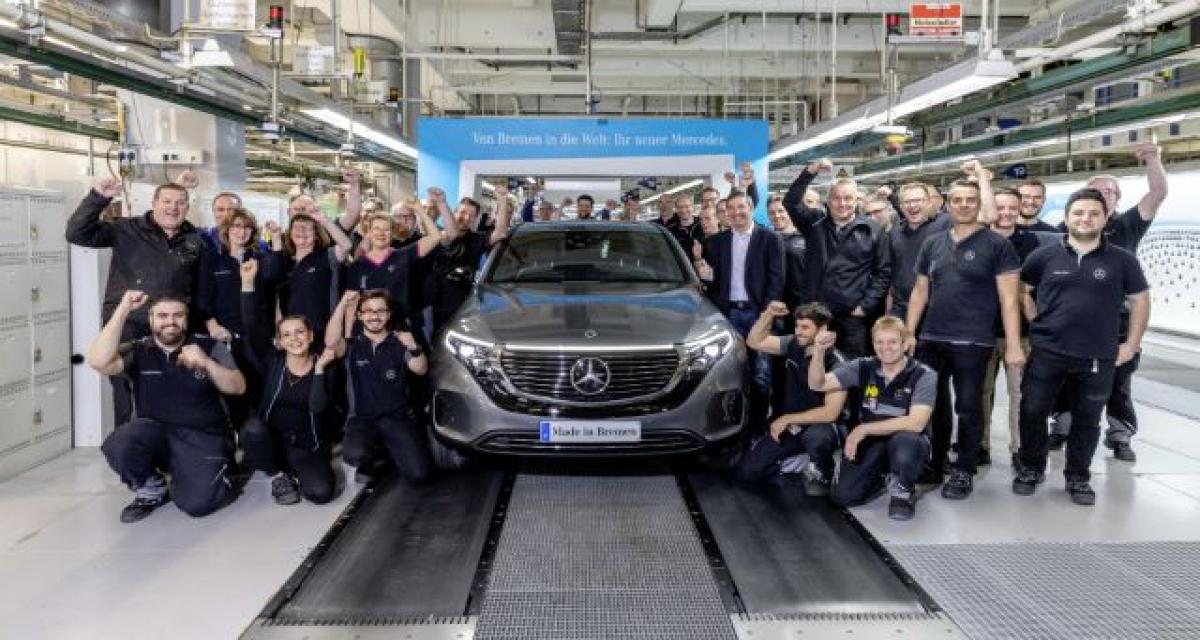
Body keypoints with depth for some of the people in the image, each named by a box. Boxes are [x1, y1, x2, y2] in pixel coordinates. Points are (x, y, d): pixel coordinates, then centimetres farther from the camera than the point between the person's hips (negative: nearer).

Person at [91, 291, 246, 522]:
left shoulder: (210, 347, 0)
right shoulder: (137, 351, 0)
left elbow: (238, 387, -8)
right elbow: (99, 362, -19)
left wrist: (206, 363, -26)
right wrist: (123, 310, -18)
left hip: (204, 439, -2)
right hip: (156, 434, 2)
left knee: (197, 503, -24)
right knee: (116, 446, -30)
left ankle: (214, 478, 15)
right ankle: (152, 489, 2)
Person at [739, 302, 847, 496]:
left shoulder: (836, 363, -20)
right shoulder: (793, 344, -3)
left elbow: (830, 413, -26)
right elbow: (754, 342, 2)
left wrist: (787, 419, -22)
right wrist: (768, 315, -14)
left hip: (822, 425, -5)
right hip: (788, 425, 5)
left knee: (815, 436, -43)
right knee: (747, 470, -8)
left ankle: (821, 473, -8)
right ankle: (798, 460, 16)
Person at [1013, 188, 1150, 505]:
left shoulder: (1122, 261, 1)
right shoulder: (1044, 256, 2)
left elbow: (1140, 301, 9)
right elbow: (1022, 290, 13)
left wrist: (1131, 345, 5)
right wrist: (1036, 323, 4)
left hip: (1098, 358, 0)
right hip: (1046, 352, 0)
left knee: (1087, 419, 10)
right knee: (1032, 412, 4)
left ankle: (1078, 477, 26)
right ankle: (1031, 469, 22)